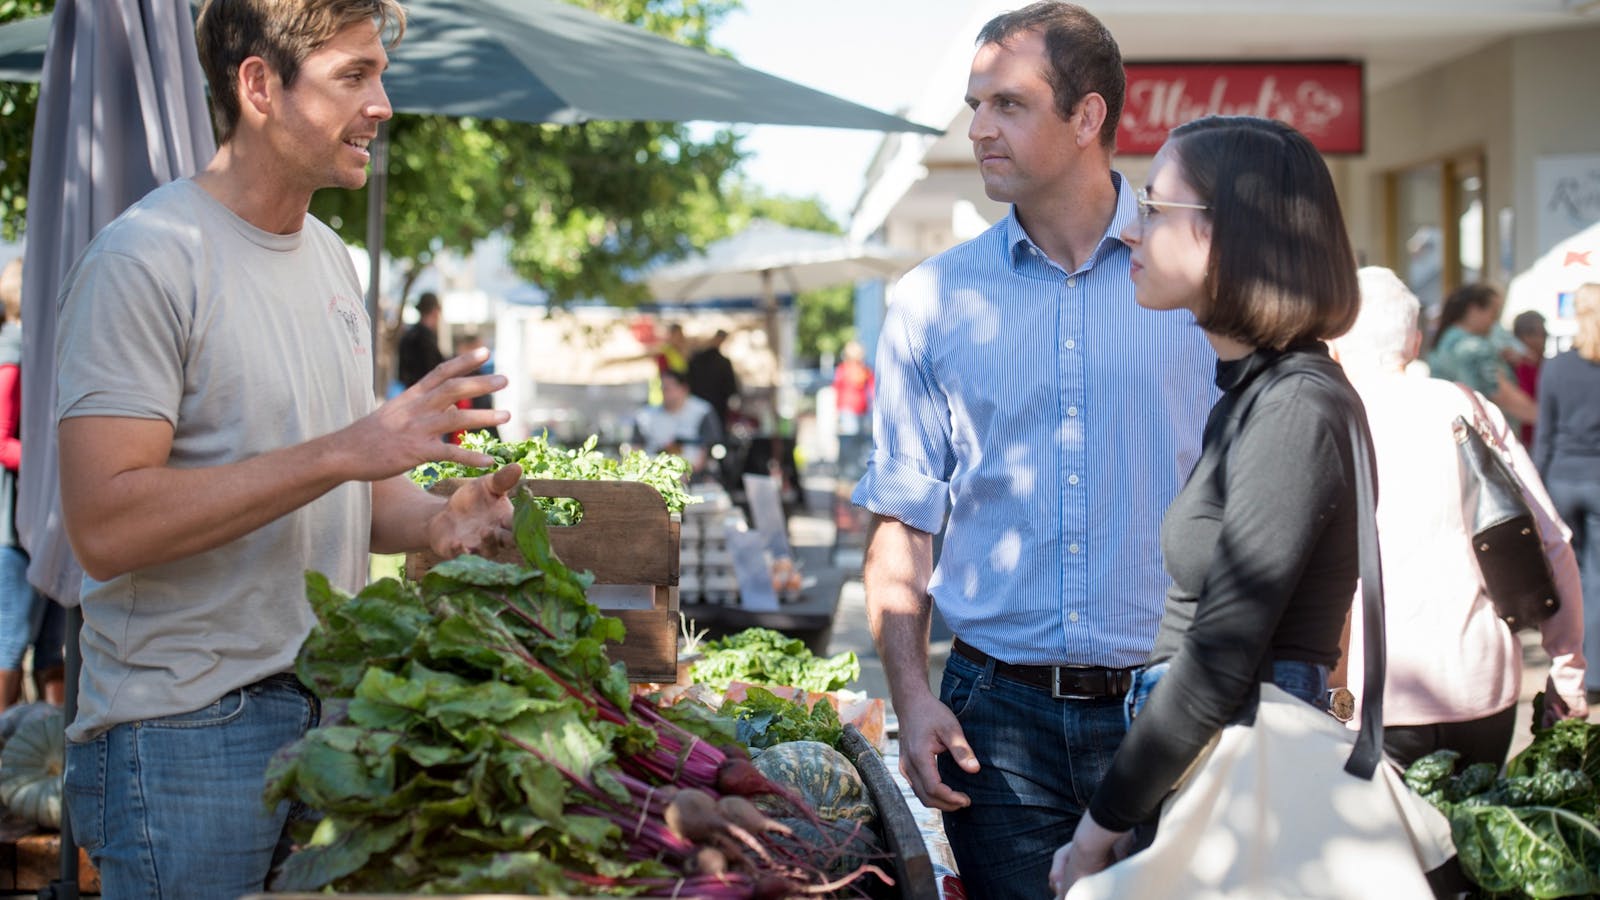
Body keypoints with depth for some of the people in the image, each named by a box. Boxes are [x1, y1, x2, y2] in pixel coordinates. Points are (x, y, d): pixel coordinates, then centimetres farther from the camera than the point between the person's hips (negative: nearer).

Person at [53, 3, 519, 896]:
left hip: (331, 720, 7)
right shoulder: (146, 260, -14)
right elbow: (106, 528, -22)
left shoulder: (331, 257, 13)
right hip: (188, 737, -7)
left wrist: (436, 519, -1)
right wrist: (343, 451, -26)